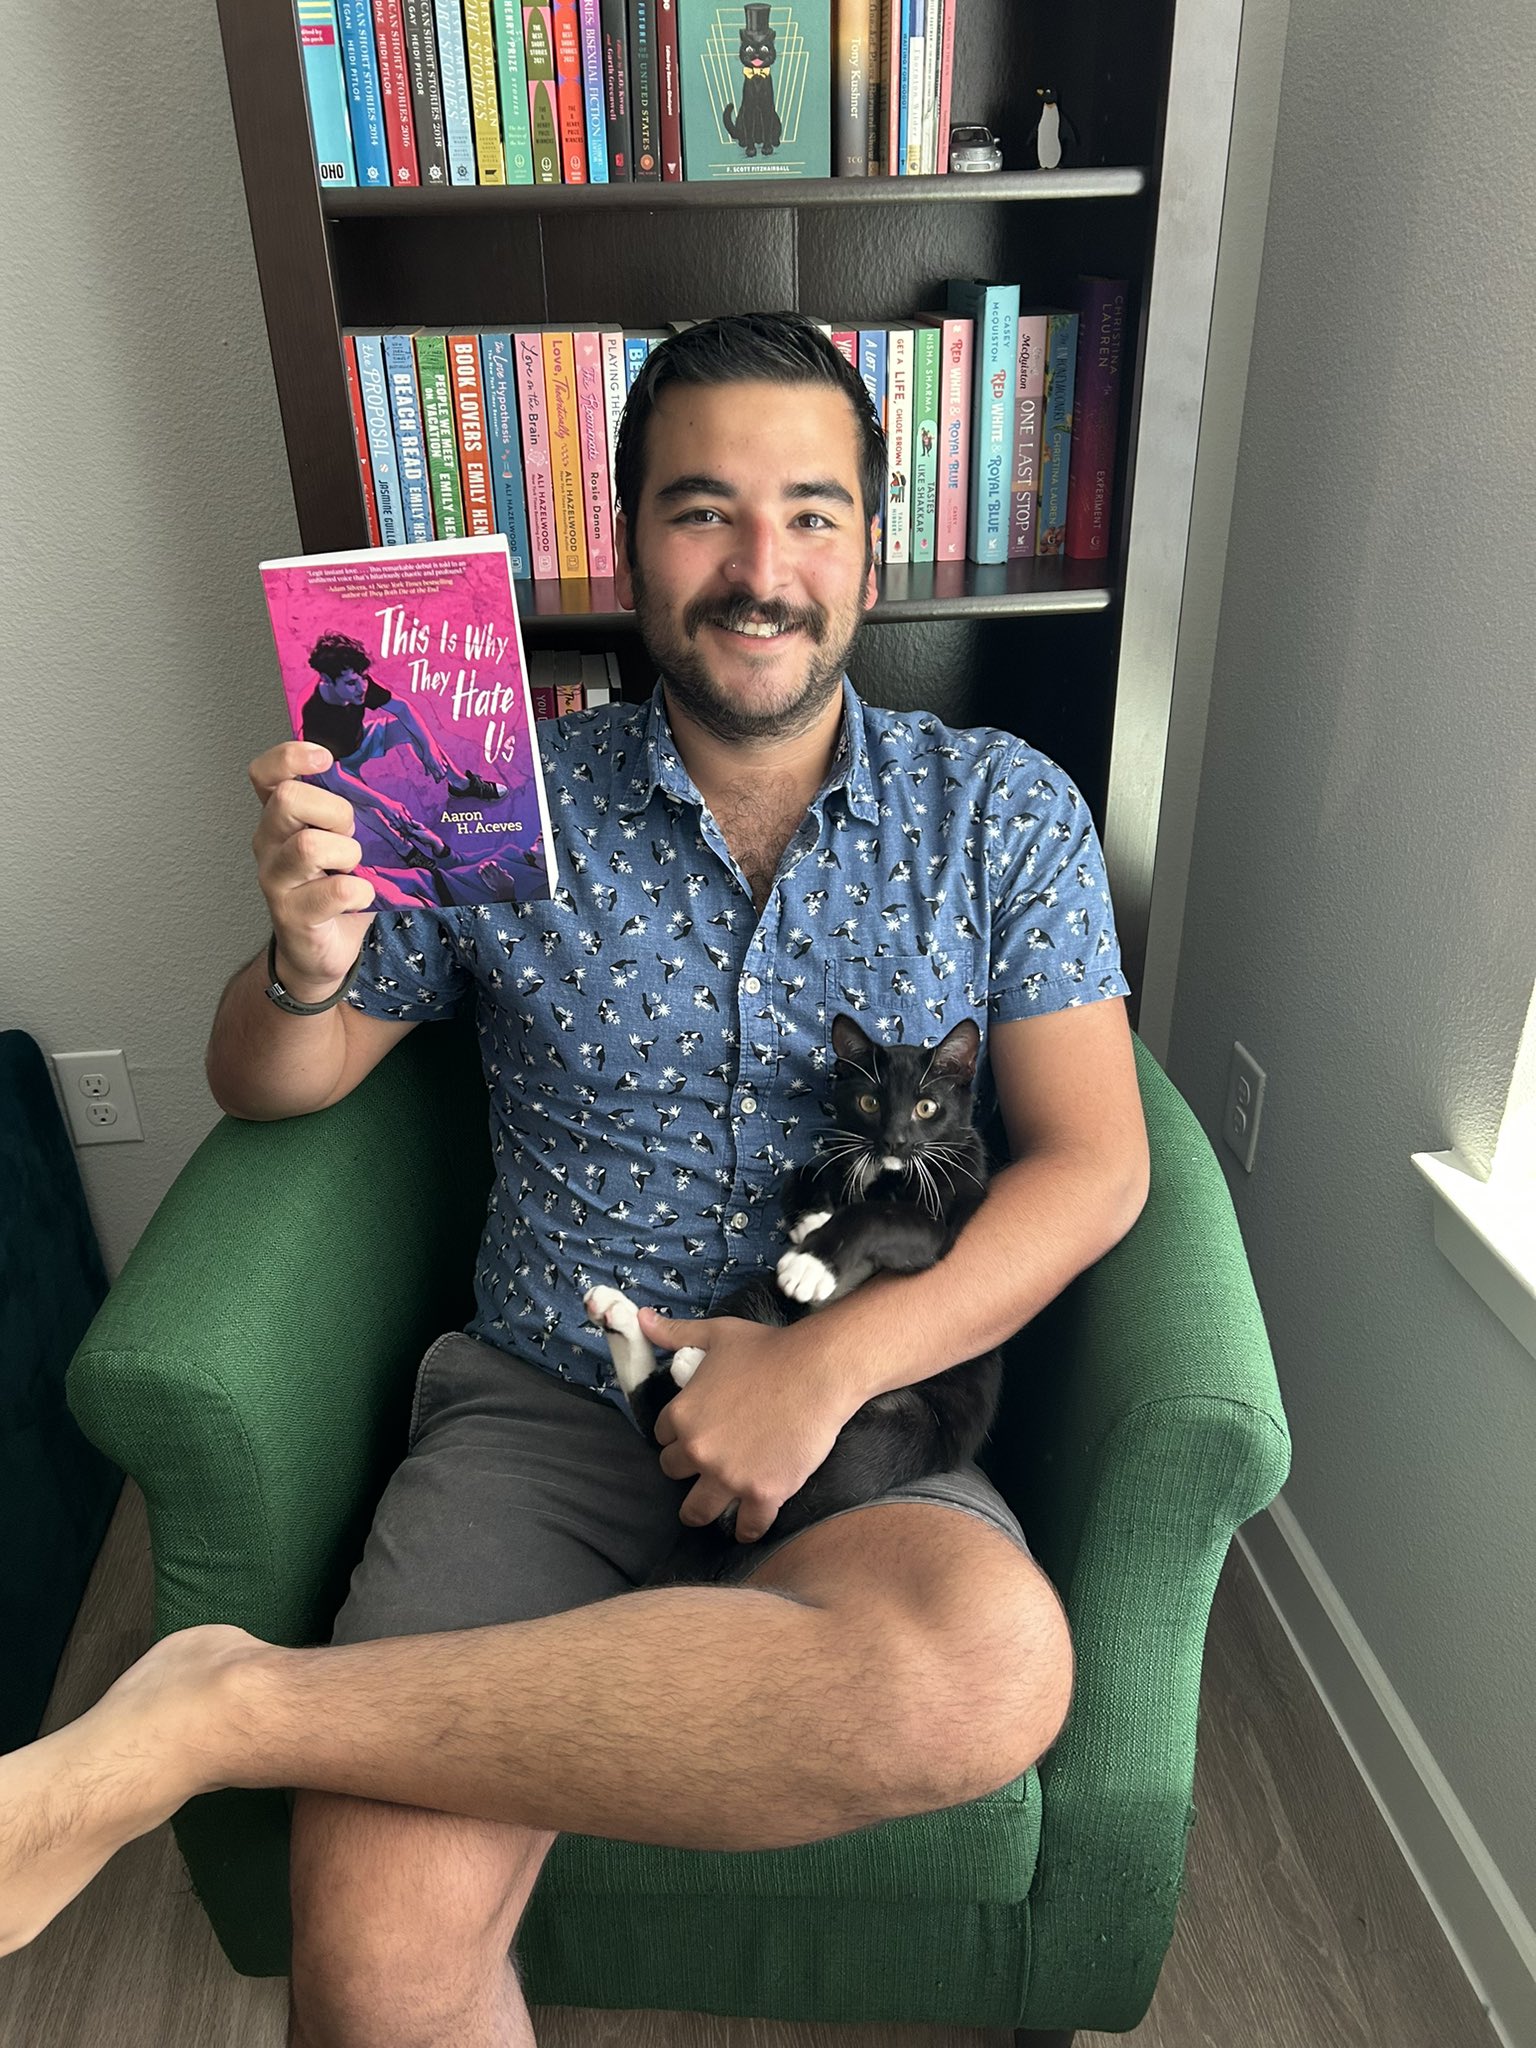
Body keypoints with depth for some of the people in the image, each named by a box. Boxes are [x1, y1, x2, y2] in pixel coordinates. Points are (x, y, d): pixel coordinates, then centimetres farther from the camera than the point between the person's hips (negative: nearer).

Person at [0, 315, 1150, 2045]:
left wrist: (838, 1357, -14)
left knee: (990, 1669, -33)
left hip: (870, 1403, 1)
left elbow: (1093, 1164, -1)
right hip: (541, 1402, 0)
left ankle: (226, 1708, -19)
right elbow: (270, 1088, 10)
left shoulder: (1005, 814, 3)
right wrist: (308, 961, -14)